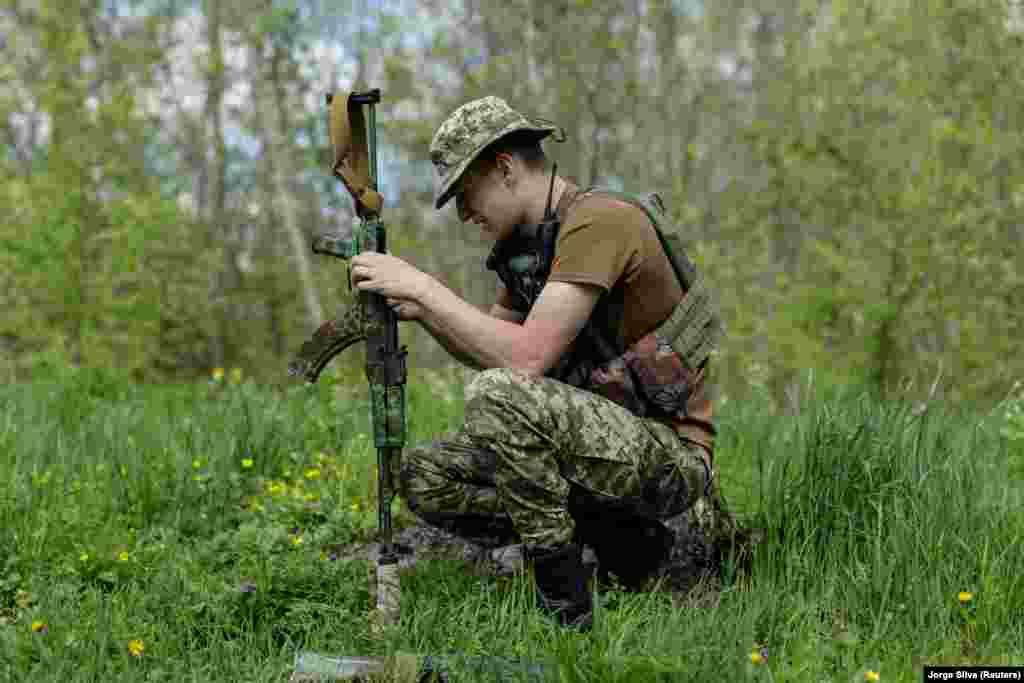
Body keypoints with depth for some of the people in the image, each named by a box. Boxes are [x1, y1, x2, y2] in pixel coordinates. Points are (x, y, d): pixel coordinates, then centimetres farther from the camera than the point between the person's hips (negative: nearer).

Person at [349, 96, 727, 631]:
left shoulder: (598, 221, -17)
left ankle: (566, 610, -18)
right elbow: (491, 350, 20)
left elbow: (526, 359, -26)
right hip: (604, 440, 9)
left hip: (671, 456, -9)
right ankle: (616, 537, 5)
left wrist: (422, 286, -18)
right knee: (422, 477, 0)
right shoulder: (530, 239, 12)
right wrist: (418, 311, 2)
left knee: (497, 396, -31)